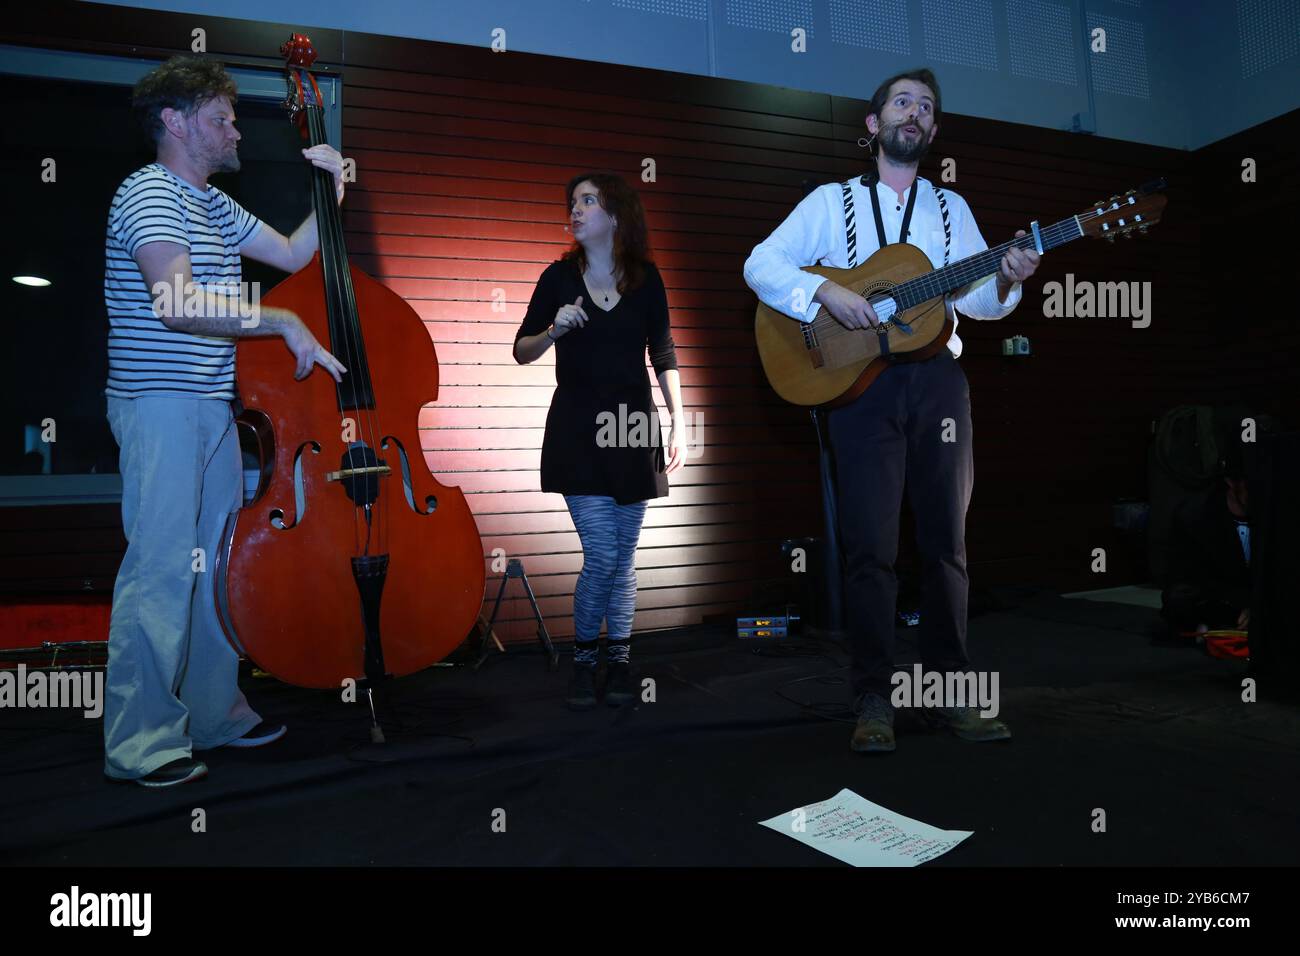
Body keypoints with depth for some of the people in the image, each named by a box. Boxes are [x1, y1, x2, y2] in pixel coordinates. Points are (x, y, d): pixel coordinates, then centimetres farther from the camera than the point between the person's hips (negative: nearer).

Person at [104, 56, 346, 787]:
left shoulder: (214, 206, 19)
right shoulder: (151, 195, -10)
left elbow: (294, 255, 24)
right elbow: (175, 302, -25)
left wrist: (330, 190, 14)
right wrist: (283, 322, -20)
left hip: (213, 407, 9)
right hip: (160, 405, -9)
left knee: (220, 559, 12)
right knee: (162, 566, -8)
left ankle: (214, 711, 24)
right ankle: (139, 742, 3)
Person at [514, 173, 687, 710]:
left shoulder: (645, 278, 4)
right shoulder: (559, 277, 2)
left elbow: (663, 357, 5)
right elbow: (521, 352, 7)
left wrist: (679, 426, 0)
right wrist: (554, 330, -13)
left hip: (633, 425, 1)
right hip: (577, 428, -1)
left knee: (623, 554, 6)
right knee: (602, 554, -8)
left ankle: (619, 660, 21)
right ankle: (582, 658, 14)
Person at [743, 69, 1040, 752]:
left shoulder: (951, 207, 19)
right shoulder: (833, 201, 11)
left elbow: (973, 297, 9)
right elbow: (760, 264, 0)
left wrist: (1005, 282, -13)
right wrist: (826, 292, -15)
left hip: (937, 380, 3)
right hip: (858, 382, -3)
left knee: (945, 539, 3)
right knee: (870, 546, -5)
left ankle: (947, 692, 14)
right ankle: (873, 701, 4)